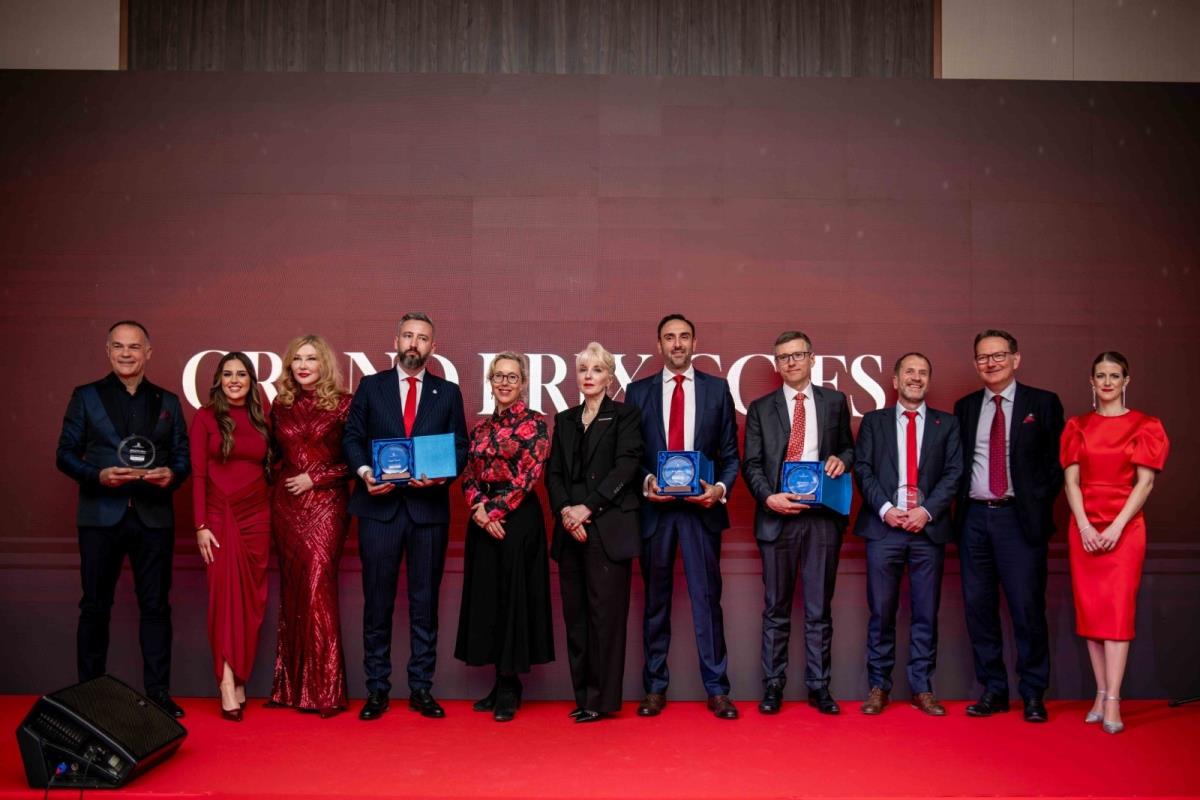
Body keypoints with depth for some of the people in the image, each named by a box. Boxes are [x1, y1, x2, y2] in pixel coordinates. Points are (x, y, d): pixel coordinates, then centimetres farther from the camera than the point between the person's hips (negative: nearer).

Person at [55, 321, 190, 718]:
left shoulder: (167, 401, 12)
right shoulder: (86, 397, 7)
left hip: (154, 517, 1)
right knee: (95, 606, 6)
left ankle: (158, 691, 12)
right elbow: (65, 455, 2)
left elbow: (183, 457, 10)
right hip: (101, 515, -1)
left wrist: (172, 474, -12)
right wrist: (98, 475, -15)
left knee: (156, 606, 5)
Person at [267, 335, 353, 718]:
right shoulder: (281, 405, 11)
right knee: (292, 591, 8)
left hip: (325, 504, -4)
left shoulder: (342, 404, -2)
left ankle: (325, 690, -3)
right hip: (286, 505, 5)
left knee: (318, 589, -11)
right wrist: (276, 487, 7)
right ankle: (292, 687, 16)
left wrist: (315, 477, -9)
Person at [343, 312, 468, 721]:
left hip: (429, 506, 1)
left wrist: (442, 474, -12)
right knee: (377, 600, 4)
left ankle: (421, 688, 15)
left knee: (425, 601, 6)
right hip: (379, 504, 0)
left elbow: (461, 446, 6)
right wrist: (364, 471, -12)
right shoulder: (370, 386, 9)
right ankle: (377, 689, 14)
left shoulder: (448, 392, 10)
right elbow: (352, 437, 6)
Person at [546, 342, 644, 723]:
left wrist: (587, 508, -14)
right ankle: (583, 696, 14)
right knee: (575, 613, 6)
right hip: (571, 529, 5)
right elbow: (554, 473, 11)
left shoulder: (625, 416, 3)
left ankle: (603, 699, 4)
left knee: (606, 612, -4)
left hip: (609, 528, -5)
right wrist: (564, 511, -7)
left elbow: (626, 467, -8)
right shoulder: (564, 420, 18)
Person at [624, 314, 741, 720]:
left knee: (707, 598, 1)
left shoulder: (717, 388, 7)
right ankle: (655, 688, 18)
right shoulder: (638, 391, 8)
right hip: (655, 507, 1)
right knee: (655, 600, 8)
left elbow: (730, 453, 6)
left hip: (701, 506, 0)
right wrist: (646, 482, -11)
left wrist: (720, 487, -11)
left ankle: (717, 690, 10)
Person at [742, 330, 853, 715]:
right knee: (776, 608, 6)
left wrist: (841, 459, -6)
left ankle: (818, 686, 15)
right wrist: (769, 497, -12)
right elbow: (751, 464, 4)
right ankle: (772, 686, 14)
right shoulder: (761, 408, 8)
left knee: (819, 607, 7)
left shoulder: (835, 401, 11)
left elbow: (849, 448, 17)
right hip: (777, 515, 0)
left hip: (823, 515, 1)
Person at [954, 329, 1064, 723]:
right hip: (974, 517, 4)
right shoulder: (965, 407, 12)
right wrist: (961, 502, -1)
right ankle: (993, 690, 18)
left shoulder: (1043, 403, 2)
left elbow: (1057, 462, 1)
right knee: (978, 607, 7)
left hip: (1019, 518, -3)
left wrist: (1038, 504, -7)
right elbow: (957, 463, 12)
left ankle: (1033, 694, 12)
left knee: (1027, 608, -1)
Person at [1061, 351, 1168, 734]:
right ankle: (1101, 694, 9)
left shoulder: (1144, 425, 2)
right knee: (1089, 609, 2)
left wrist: (1117, 526, -13)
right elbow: (1072, 480, 3)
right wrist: (1084, 526, -9)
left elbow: (1145, 481, -4)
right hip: (1084, 527, 3)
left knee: (1118, 609, -8)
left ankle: (1112, 702, -8)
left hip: (1124, 527, -3)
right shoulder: (1078, 426, 9)